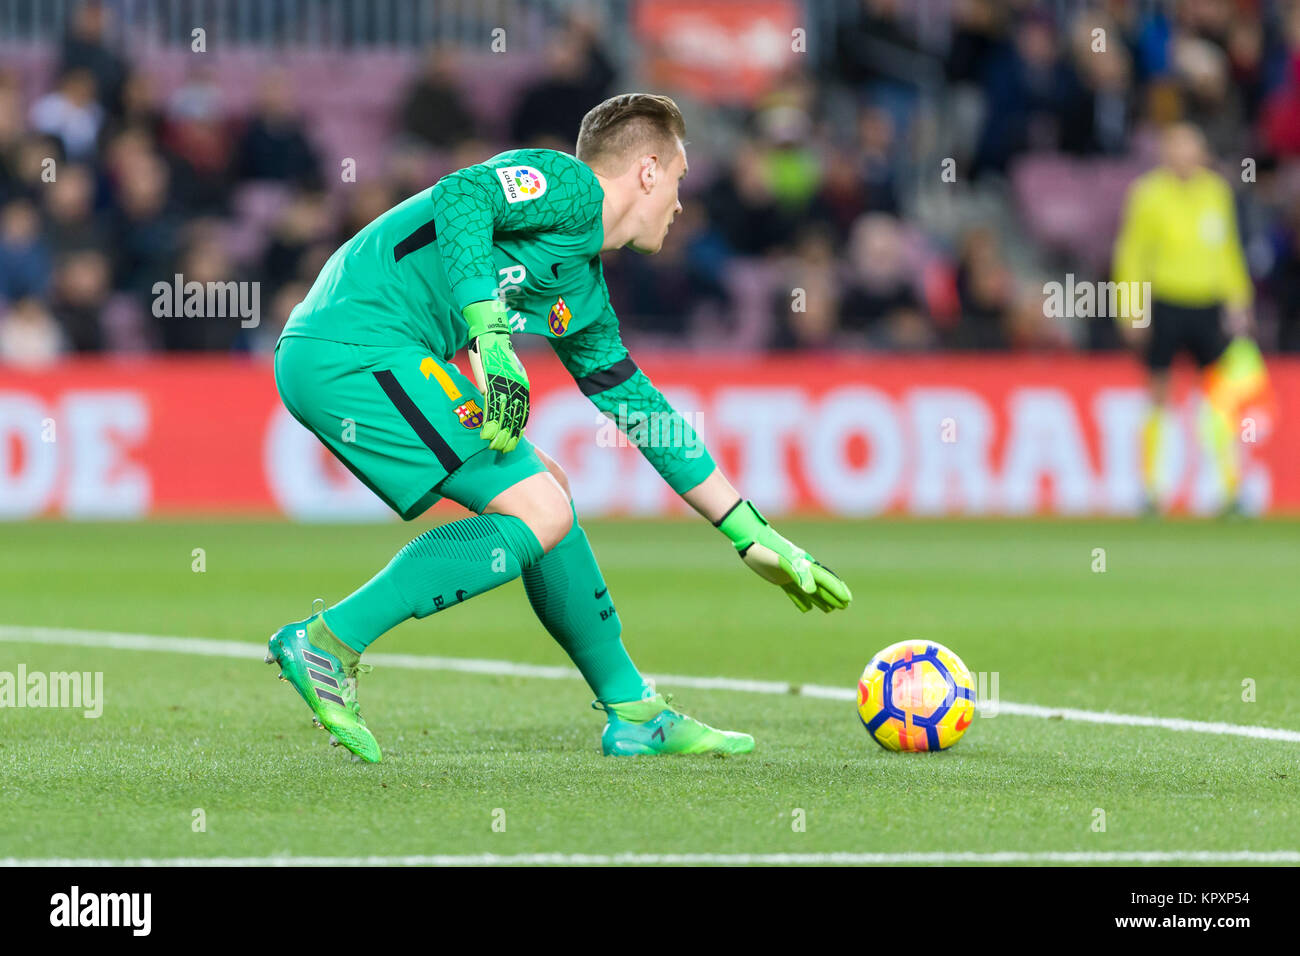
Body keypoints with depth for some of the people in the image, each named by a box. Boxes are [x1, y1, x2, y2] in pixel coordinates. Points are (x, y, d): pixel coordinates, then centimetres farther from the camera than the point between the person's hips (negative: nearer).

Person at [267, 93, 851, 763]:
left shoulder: (583, 295, 25)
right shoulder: (568, 186, -2)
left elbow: (640, 409, 32)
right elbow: (461, 197, -21)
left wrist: (755, 538, 34)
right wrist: (492, 341, -30)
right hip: (356, 349, -10)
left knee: (545, 492, 15)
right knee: (540, 513, -11)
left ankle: (633, 711, 21)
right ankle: (329, 642, -13)